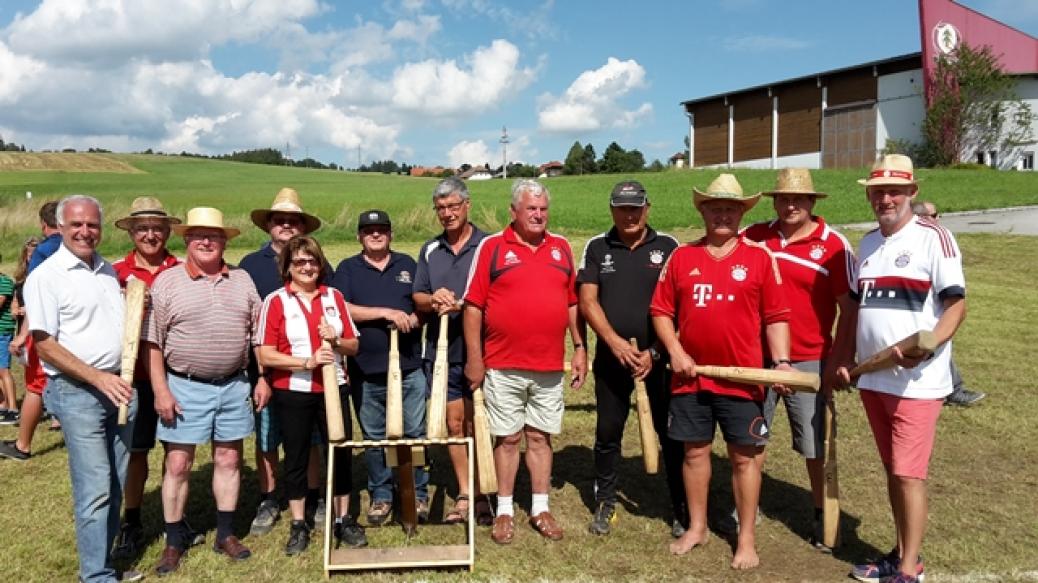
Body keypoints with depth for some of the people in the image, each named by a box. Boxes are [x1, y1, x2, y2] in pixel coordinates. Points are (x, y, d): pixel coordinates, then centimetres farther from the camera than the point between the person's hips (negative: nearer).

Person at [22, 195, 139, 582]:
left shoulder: (109, 271, 12)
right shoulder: (46, 277, -8)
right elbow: (44, 344, -12)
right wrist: (99, 378, -18)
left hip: (120, 386, 6)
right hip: (77, 392, -6)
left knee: (116, 484, 12)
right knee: (94, 488, -5)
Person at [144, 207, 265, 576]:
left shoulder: (242, 280, 6)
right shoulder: (167, 282, -4)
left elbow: (258, 334, 9)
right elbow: (153, 341, -5)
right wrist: (160, 390, -10)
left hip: (234, 385, 3)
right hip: (185, 386, -3)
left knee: (229, 459, 11)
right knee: (177, 464, 3)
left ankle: (226, 533, 24)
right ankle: (174, 539, 19)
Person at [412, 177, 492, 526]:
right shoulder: (430, 250, 12)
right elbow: (418, 298, 11)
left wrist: (460, 305, -20)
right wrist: (433, 300, -11)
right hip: (440, 351, 4)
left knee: (475, 425, 1)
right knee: (453, 424, 10)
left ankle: (481, 496, 14)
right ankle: (463, 494, 21)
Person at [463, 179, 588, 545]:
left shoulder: (561, 248, 8)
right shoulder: (491, 247, -4)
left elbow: (573, 303, 12)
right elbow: (473, 306, -5)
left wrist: (580, 348, 7)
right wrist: (474, 359, -7)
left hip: (549, 367, 3)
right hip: (503, 368, -3)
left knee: (540, 436, 12)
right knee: (507, 438, 8)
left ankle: (540, 509, 24)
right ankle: (505, 511, 21)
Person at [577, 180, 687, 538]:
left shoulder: (667, 247, 1)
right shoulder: (596, 248, 5)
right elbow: (587, 301, -2)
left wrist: (655, 352, -9)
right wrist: (614, 341, -14)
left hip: (658, 356, -1)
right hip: (611, 356, 1)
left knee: (671, 433, 3)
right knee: (607, 432, 9)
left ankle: (683, 509, 16)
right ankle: (605, 504, 25)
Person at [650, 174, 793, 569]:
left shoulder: (759, 257, 0)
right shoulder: (681, 257, 5)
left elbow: (776, 317, 0)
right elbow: (660, 311, 6)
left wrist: (782, 362, -11)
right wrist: (675, 352, -6)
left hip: (743, 380, -2)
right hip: (691, 377, 2)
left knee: (744, 456, 6)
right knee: (695, 451, 13)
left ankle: (747, 538, 21)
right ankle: (697, 527, 30)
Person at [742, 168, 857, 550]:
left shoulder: (834, 246, -7)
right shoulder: (754, 237, 2)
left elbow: (850, 307, -6)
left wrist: (840, 359, -10)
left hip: (809, 361, -3)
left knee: (815, 444, 7)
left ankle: (822, 515, 26)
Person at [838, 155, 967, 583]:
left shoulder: (933, 237, -8)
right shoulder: (867, 243, 12)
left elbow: (957, 304, -12)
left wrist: (925, 347, -27)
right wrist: (845, 358, 13)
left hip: (917, 382, -6)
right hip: (873, 379, 7)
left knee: (909, 474, -4)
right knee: (893, 471, 15)